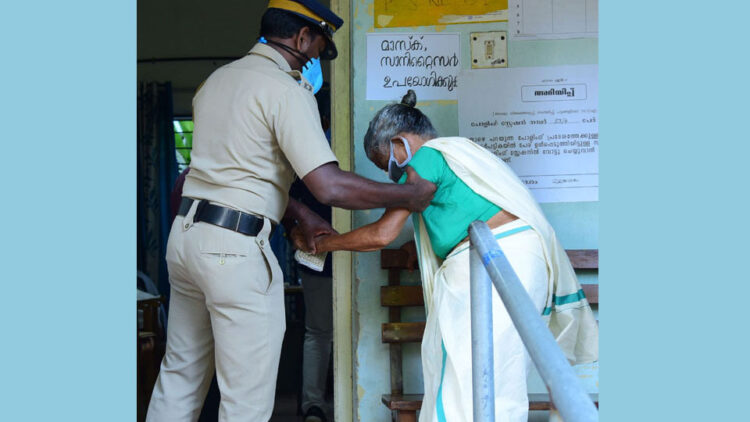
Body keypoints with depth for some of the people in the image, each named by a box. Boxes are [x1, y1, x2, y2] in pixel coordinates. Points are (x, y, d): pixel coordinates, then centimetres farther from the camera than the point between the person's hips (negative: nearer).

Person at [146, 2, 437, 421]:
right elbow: (329, 185, -20)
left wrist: (300, 214, 17)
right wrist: (408, 195, -8)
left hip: (186, 234, 9)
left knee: (180, 375, 18)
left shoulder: (218, 78, 16)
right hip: (235, 246, -9)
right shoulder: (286, 90, -11)